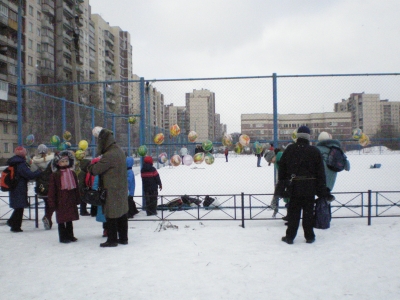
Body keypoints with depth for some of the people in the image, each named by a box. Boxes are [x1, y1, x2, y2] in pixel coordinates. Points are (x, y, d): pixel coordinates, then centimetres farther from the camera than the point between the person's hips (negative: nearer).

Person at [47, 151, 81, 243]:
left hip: (71, 201, 4)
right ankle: (63, 237, 13)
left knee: (69, 219, 13)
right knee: (61, 220, 3)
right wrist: (52, 202, -10)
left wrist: (77, 199, 10)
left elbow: (76, 187, 12)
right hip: (60, 202, -4)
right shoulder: (55, 175, -6)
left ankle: (70, 236, 24)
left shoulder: (72, 174, 8)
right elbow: (52, 189, -6)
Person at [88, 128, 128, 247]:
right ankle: (123, 238, 23)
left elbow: (95, 170, -17)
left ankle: (112, 239, 11)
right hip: (122, 189, 9)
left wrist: (90, 166, 4)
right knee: (122, 214, 14)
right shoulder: (119, 151, 7)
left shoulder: (109, 155, -22)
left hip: (111, 191, -9)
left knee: (111, 215, 2)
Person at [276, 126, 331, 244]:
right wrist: (323, 190, 7)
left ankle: (290, 236, 11)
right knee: (308, 212, 9)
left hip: (293, 187, 1)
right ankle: (309, 236, 16)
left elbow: (282, 169, 3)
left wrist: (281, 186, 10)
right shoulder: (314, 151, -1)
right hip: (309, 187, 0)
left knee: (293, 212, 7)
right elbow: (320, 172, 1)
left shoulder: (289, 150, 1)